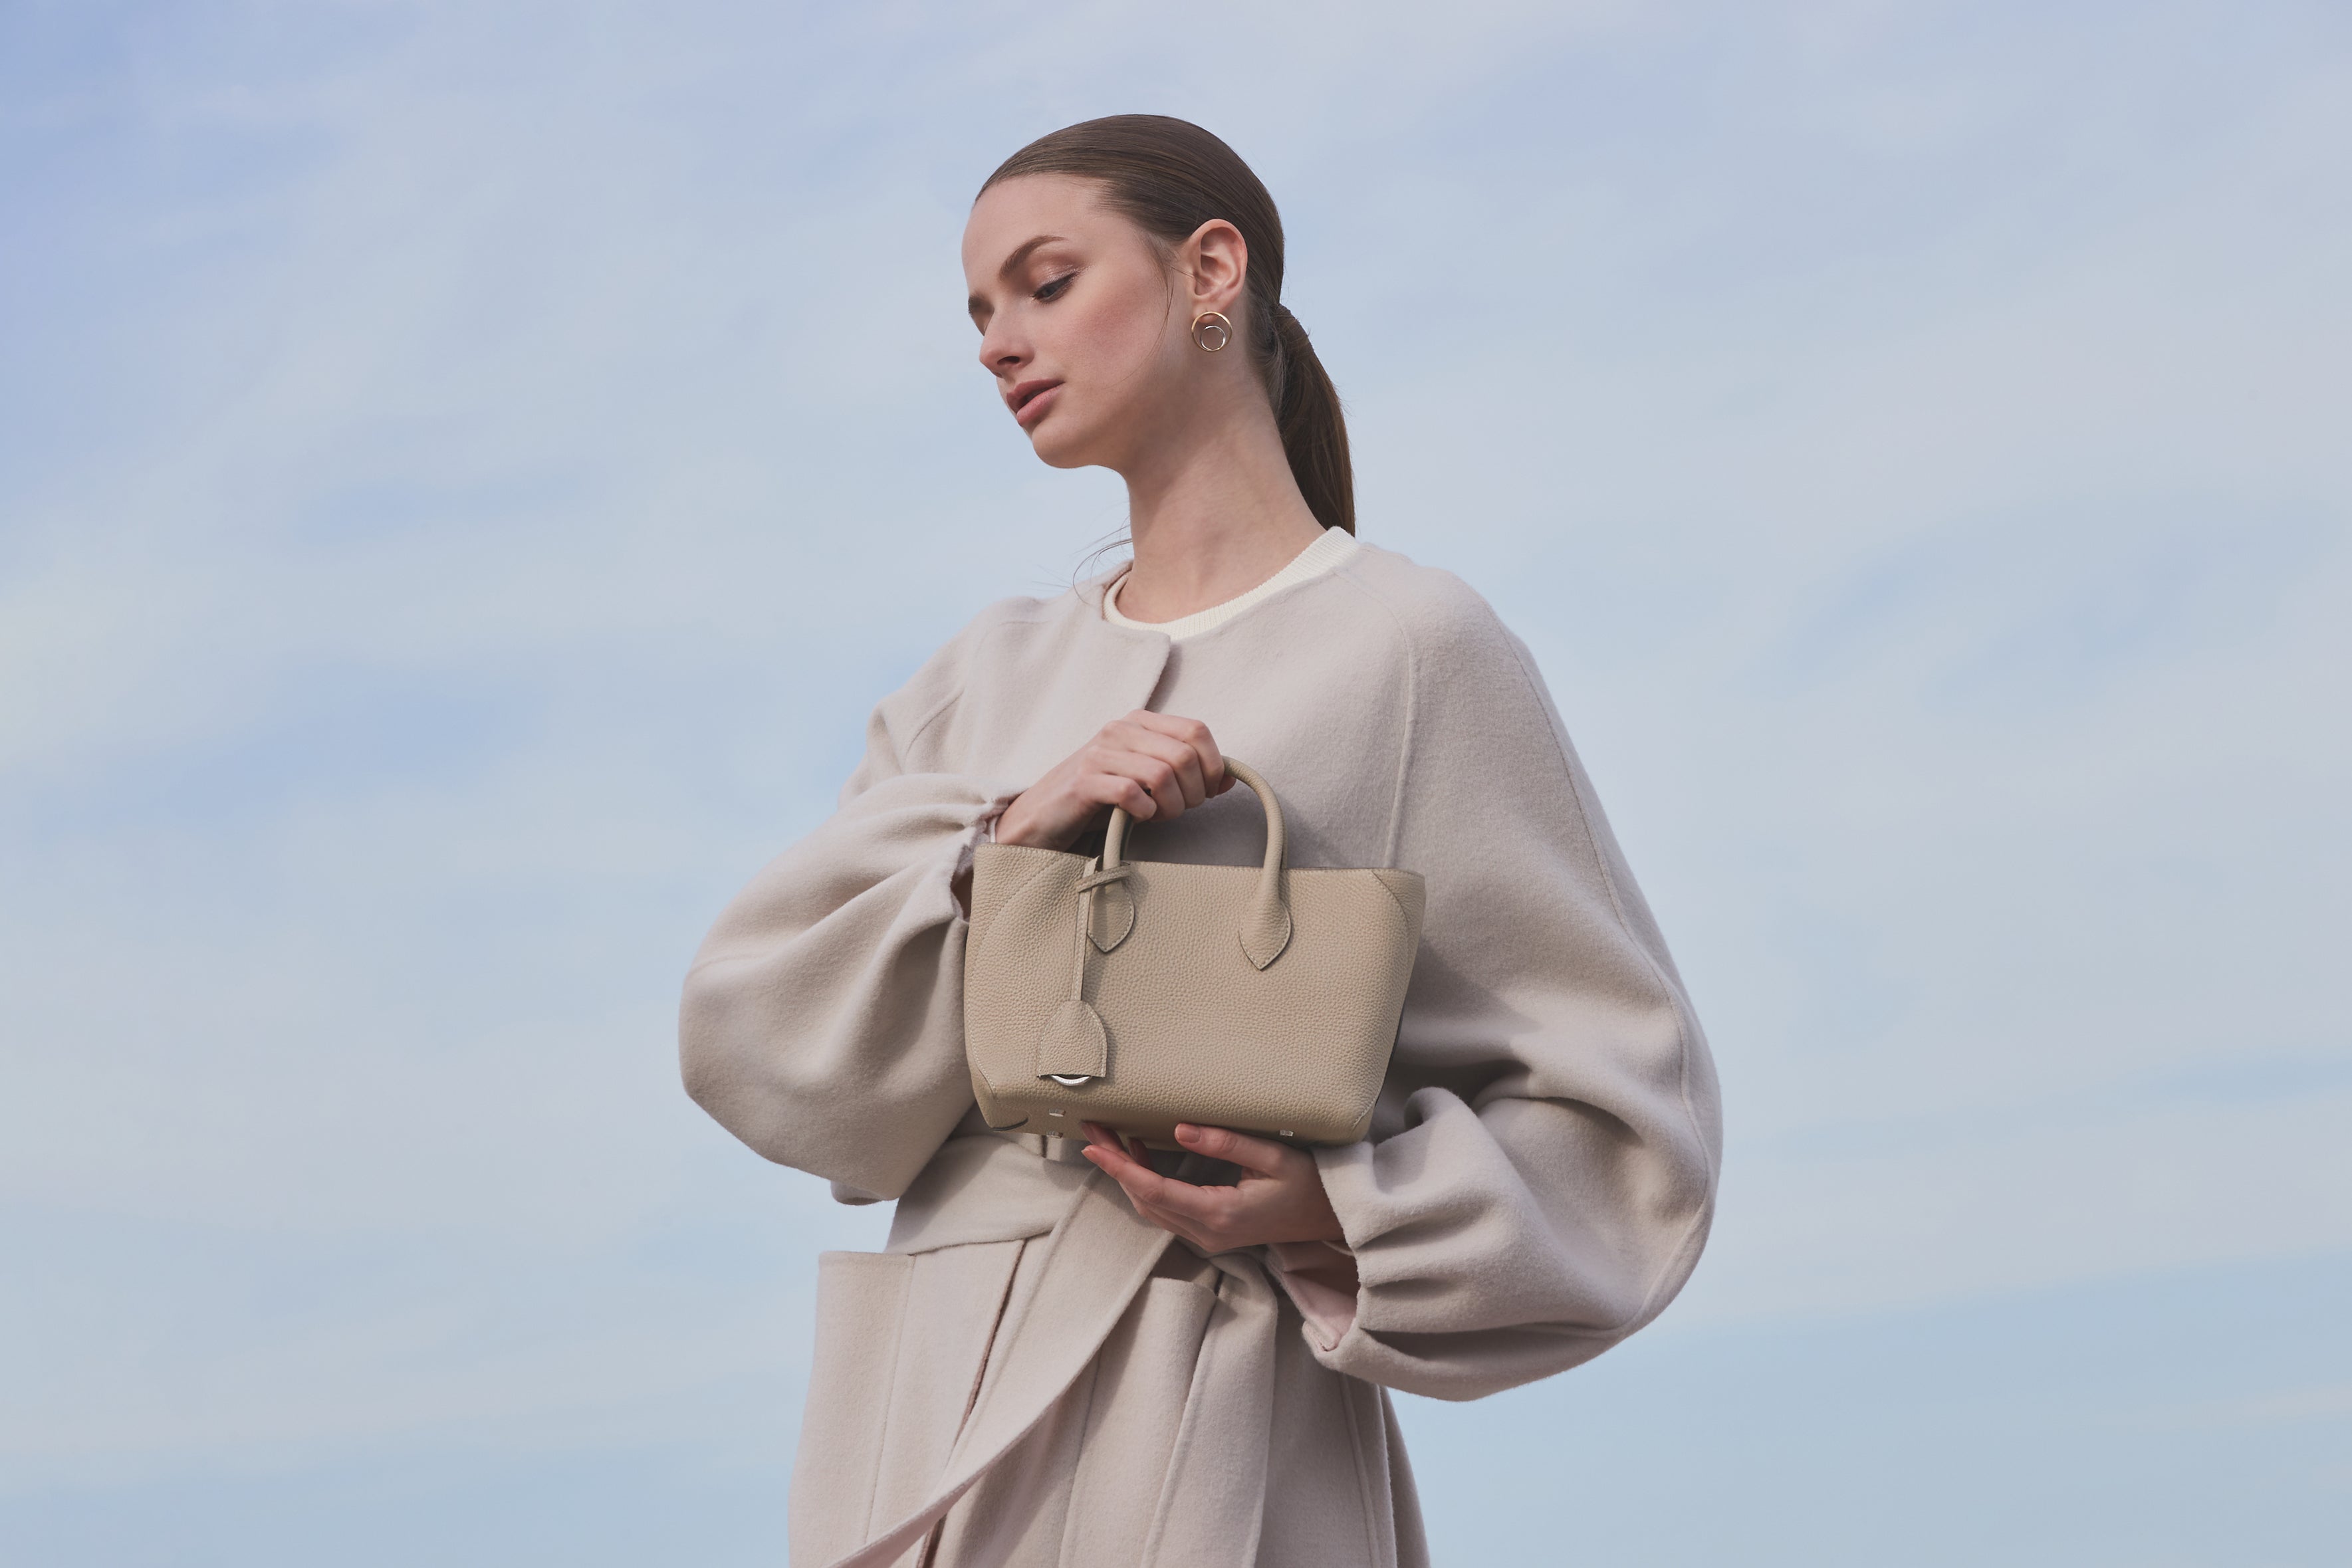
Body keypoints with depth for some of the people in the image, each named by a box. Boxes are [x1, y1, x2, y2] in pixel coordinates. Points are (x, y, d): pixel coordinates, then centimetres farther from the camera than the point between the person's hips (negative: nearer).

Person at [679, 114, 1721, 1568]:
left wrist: (1336, 1216, -15)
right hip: (914, 1435, 5)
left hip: (1202, 1440, -5)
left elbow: (1620, 1110, 1)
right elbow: (753, 1033, 5)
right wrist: (1007, 835, -9)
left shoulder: (1406, 643, 0)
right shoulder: (987, 676, 16)